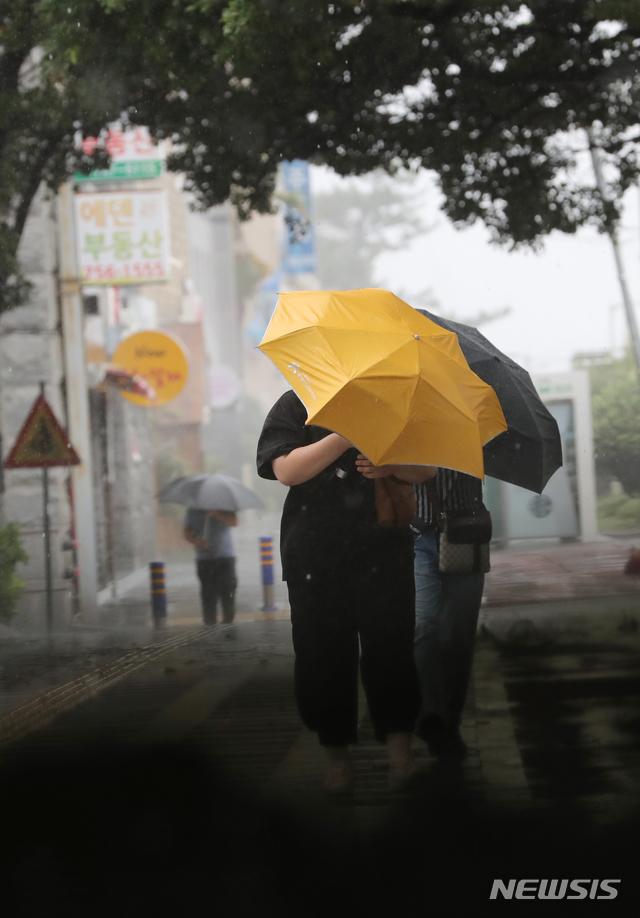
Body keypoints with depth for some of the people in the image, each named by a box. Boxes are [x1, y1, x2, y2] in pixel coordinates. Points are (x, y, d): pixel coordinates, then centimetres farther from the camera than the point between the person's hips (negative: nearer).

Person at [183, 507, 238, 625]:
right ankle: (209, 624, 3)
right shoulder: (193, 510, 10)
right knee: (208, 596, -2)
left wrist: (216, 513, -22)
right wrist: (196, 541, -17)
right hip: (204, 559, 1)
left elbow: (234, 521, -10)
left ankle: (228, 622, 3)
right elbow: (187, 532, 4)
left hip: (226, 557, -1)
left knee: (228, 593, -5)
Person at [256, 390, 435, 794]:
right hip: (316, 559, -1)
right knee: (323, 655, 2)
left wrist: (389, 464, -12)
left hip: (385, 553, 1)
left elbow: (425, 467, 10)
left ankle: (399, 743, 1)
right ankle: (337, 752, 15)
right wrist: (346, 437, -17)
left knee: (389, 647, -6)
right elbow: (287, 470, -9)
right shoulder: (295, 406, 6)